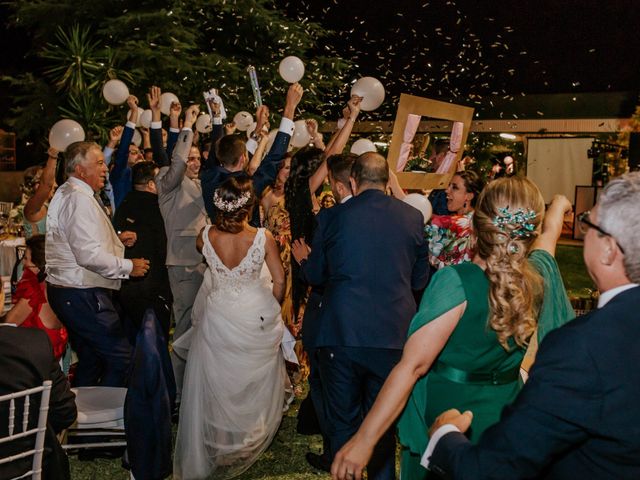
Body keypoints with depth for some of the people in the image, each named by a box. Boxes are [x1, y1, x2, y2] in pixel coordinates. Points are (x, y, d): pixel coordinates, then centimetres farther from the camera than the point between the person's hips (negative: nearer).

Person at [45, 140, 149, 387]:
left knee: (90, 361, 18)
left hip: (66, 291, 11)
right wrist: (128, 267, -13)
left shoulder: (65, 194, 17)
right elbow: (89, 256, -25)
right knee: (122, 358, -9)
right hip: (82, 296, -11)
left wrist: (116, 240, 13)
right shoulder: (80, 198, -17)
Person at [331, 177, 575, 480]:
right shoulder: (541, 273, -10)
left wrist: (364, 440, -27)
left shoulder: (457, 283, -27)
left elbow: (412, 364, -30)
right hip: (503, 419, 5)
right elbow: (550, 232, 14)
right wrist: (558, 205, 37)